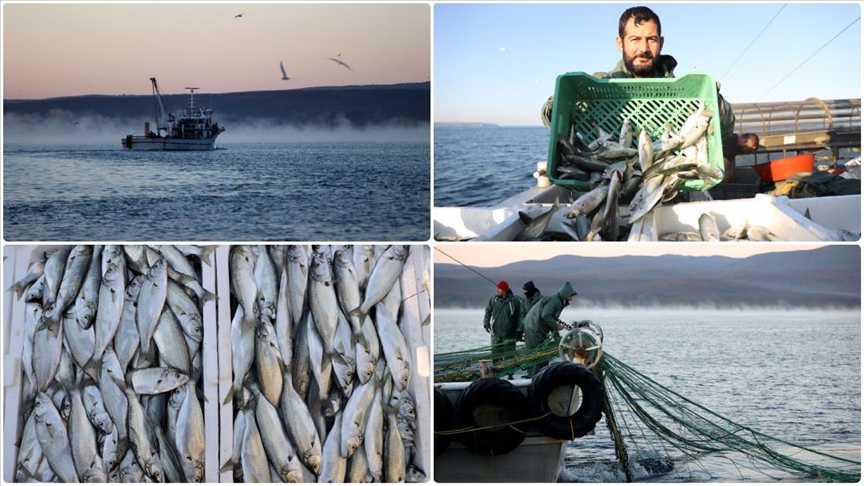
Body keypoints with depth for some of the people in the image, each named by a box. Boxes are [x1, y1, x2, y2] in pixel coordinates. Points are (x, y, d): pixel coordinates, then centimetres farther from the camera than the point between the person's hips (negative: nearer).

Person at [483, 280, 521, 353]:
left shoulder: (514, 301, -7)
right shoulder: (493, 300, 0)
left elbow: (519, 317, -1)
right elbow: (488, 311, 11)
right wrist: (486, 323, -4)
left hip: (509, 334, -2)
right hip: (496, 333, 3)